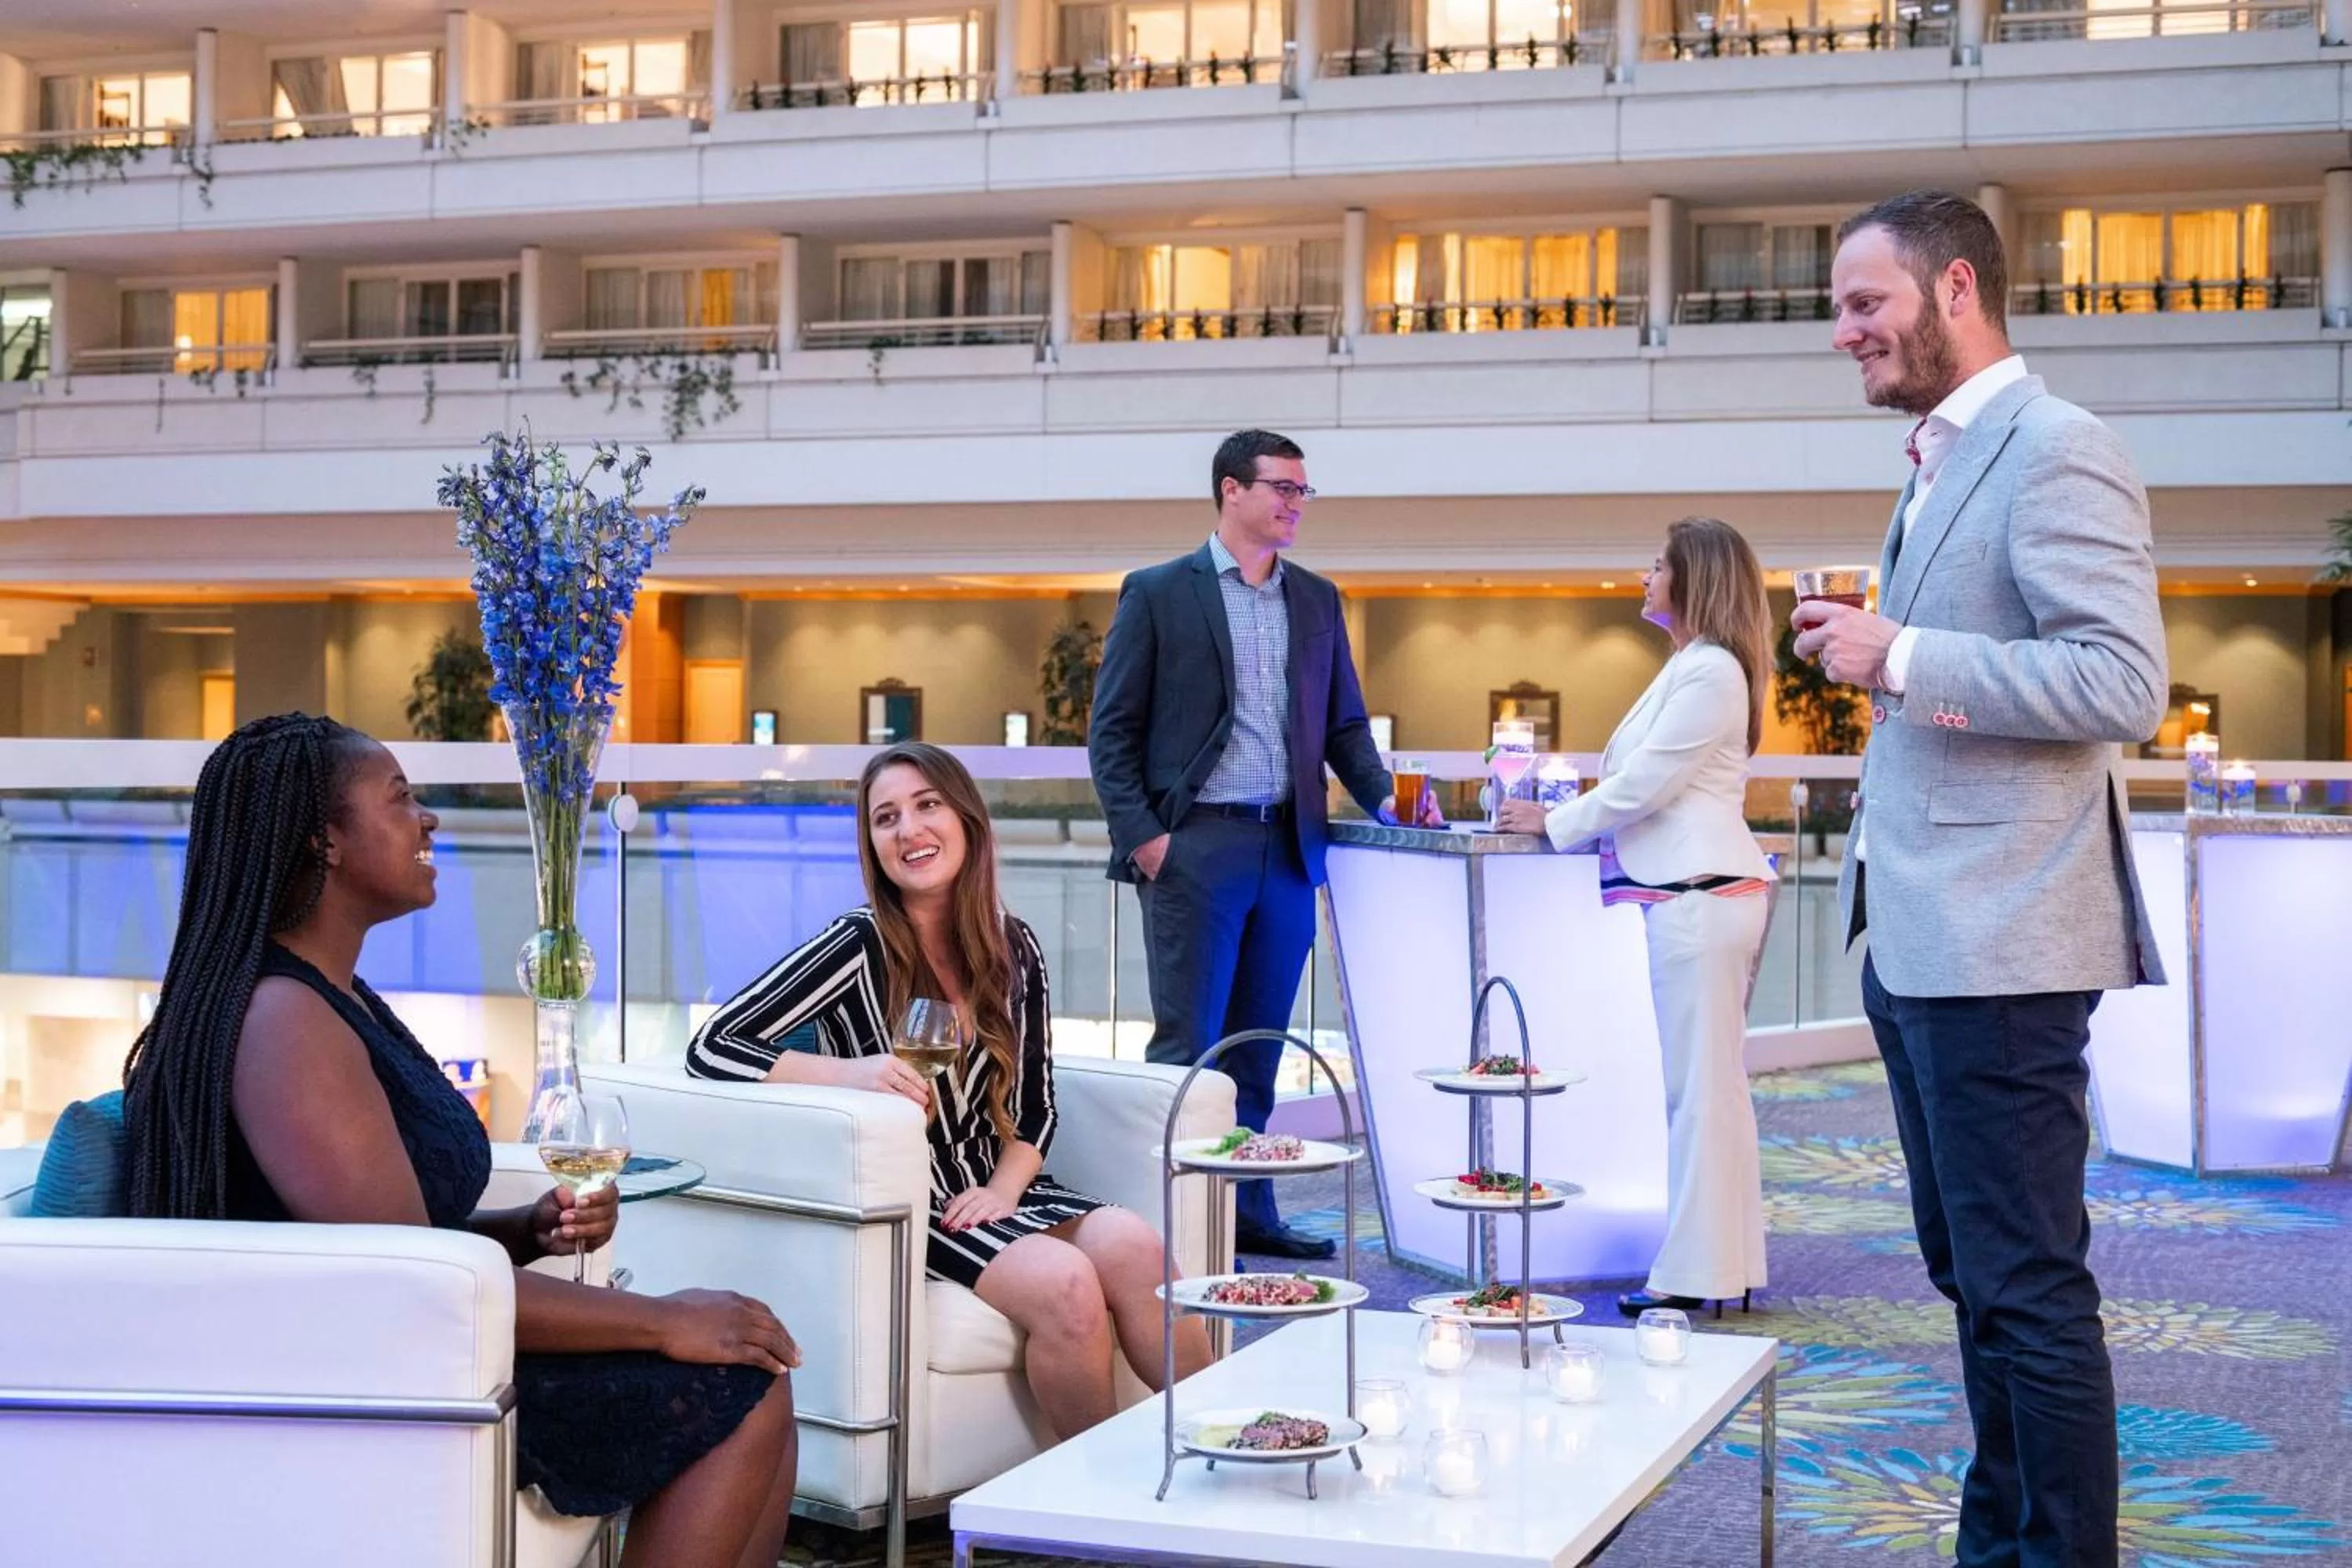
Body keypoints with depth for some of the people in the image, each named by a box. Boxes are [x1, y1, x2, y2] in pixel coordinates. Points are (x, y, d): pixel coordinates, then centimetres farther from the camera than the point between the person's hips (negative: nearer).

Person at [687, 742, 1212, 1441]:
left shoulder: (1014, 949, 8)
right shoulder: (860, 946, -7)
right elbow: (710, 1047, -11)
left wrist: (1003, 1189, -6)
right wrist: (850, 1072, -25)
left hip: (989, 1190, 4)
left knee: (1132, 1245, -26)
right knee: (1063, 1280, -30)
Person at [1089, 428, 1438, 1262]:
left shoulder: (1317, 599, 14)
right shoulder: (1158, 593, 0)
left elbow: (1344, 721, 18)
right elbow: (1112, 728, -2)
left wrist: (1382, 795, 1)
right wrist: (1140, 833, -11)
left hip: (1288, 847, 5)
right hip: (1197, 846, -5)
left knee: (1259, 1043, 10)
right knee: (1189, 1043, -3)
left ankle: (1246, 1212, 18)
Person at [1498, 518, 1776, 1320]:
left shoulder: (1711, 671, -12)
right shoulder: (1692, 667, 20)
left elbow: (1645, 784, -14)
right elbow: (1651, 786, 21)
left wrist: (1552, 822, -4)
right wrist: (1567, 814, 15)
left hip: (1701, 896, -11)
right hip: (1696, 890, 11)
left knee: (1700, 1090, -8)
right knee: (1714, 1088, 12)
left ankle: (1699, 1276, -4)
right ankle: (1728, 1263, 17)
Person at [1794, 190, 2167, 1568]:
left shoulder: (2059, 453, -12)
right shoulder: (1945, 464, 17)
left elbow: (2126, 682, -21)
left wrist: (1899, 657, -20)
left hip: (1995, 950, -10)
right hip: (1921, 946, 10)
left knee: (2028, 1285, -3)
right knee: (1974, 1273, 16)